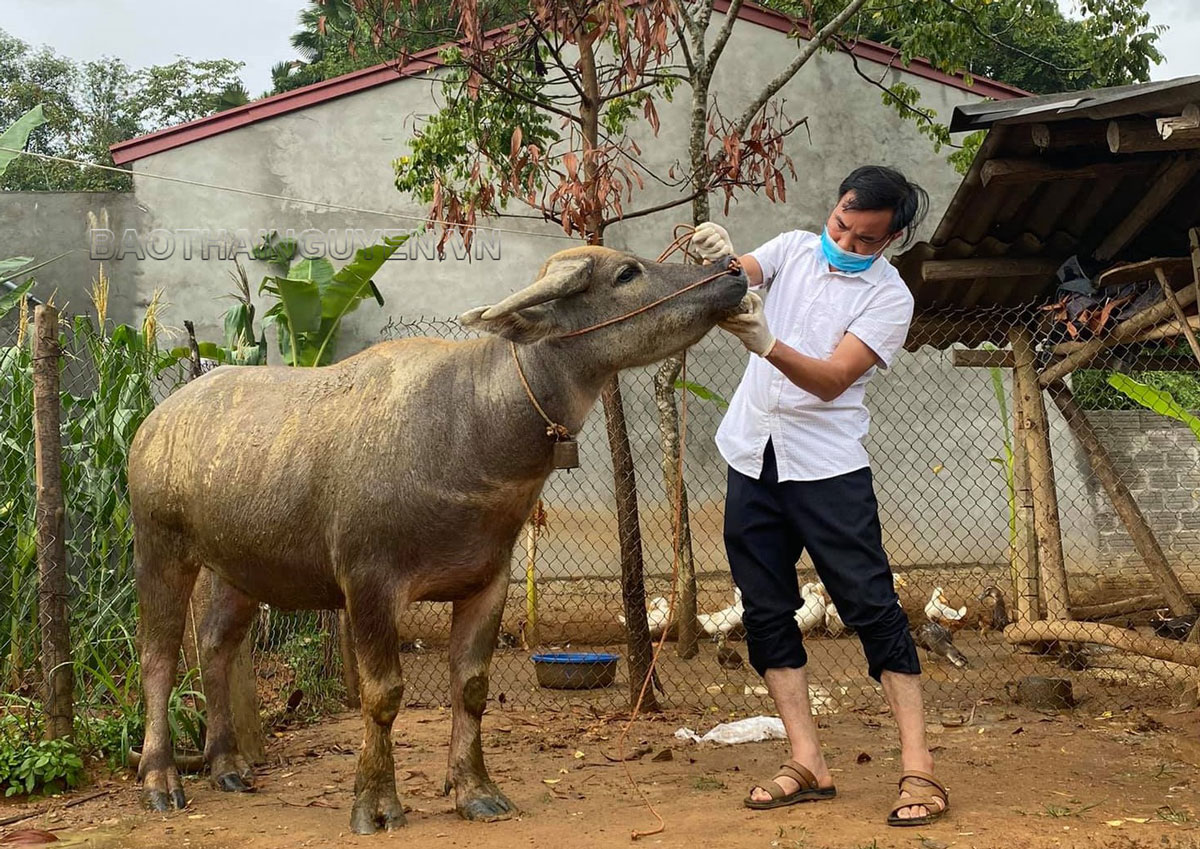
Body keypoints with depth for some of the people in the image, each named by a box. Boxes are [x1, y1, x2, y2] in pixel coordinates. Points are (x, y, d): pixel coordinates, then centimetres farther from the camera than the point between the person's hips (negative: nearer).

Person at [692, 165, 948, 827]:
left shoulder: (889, 297, -6)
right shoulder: (793, 249, 9)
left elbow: (832, 380, -17)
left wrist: (767, 343, -33)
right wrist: (718, 257, -32)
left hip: (827, 467, -5)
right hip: (752, 459, 5)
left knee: (872, 606, -9)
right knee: (766, 611, 4)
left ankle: (918, 769, -6)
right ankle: (807, 765, 10)